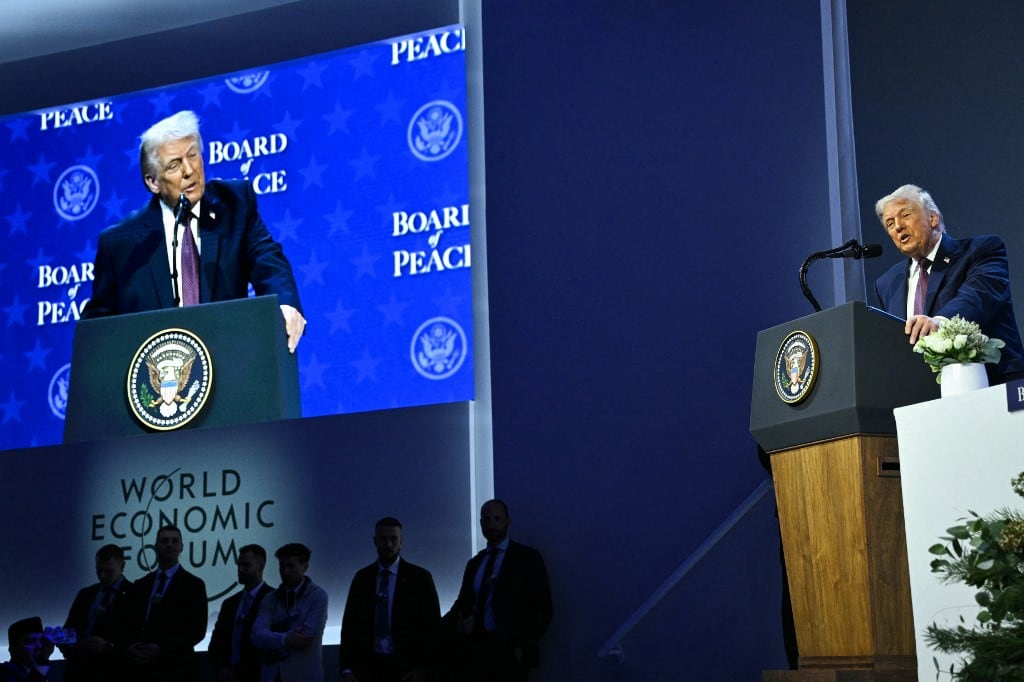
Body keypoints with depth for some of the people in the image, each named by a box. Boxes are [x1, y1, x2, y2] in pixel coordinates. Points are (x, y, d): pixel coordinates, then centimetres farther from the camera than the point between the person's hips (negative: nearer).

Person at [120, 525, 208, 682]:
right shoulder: (140, 585, 15)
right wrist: (129, 648, -8)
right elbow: (128, 625, 14)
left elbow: (197, 630, -8)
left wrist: (161, 649, -17)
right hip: (140, 668, 4)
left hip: (175, 669, -4)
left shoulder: (193, 585, 0)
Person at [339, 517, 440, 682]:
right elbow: (350, 623, 7)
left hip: (406, 668, -2)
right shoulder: (362, 577, 8)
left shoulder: (420, 577, 1)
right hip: (368, 666, 2)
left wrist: (423, 668, -9)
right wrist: (347, 668, -3)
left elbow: (433, 626, 1)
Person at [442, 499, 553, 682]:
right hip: (473, 643, 4)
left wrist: (523, 646, -12)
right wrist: (457, 624, -4)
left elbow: (542, 609, 0)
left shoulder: (528, 557, 6)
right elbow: (463, 604, 18)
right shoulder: (474, 563, 21)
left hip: (508, 647, -4)